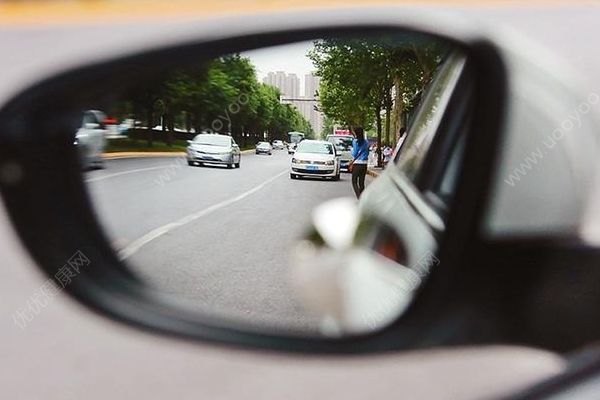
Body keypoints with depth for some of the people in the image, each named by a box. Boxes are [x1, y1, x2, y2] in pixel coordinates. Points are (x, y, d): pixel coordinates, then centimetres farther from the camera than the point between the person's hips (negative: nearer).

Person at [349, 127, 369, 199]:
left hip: (357, 164, -5)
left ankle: (359, 197, -16)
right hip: (364, 164, 5)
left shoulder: (355, 141, -9)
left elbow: (354, 154, -10)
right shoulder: (366, 142, 7)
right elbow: (367, 153, 11)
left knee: (354, 182, 2)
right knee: (362, 182, 12)